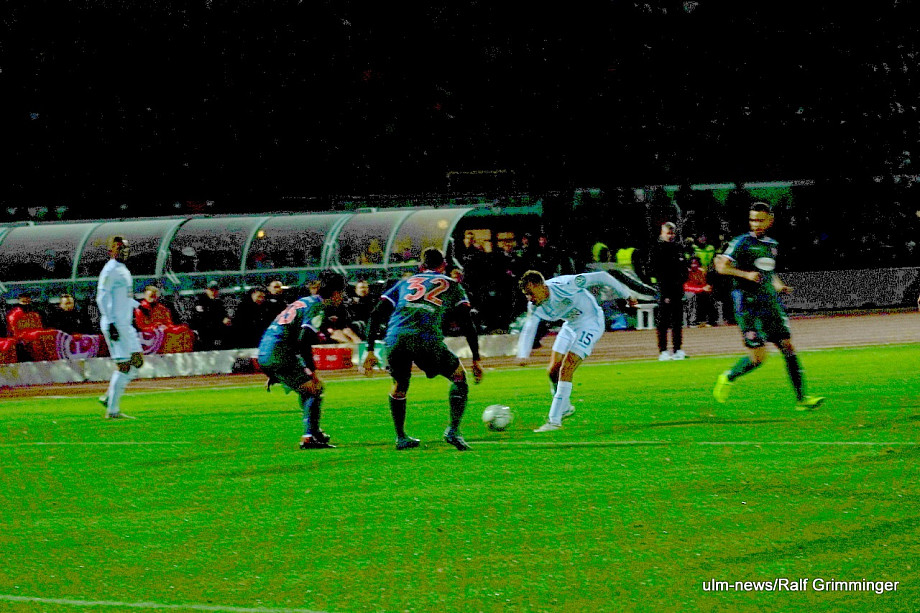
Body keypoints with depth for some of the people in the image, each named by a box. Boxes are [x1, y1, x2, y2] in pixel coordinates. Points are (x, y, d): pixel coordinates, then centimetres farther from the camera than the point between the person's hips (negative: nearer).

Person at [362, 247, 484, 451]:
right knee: (459, 377, 18)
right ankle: (454, 430, 4)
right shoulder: (451, 285, 24)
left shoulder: (405, 283, 31)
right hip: (427, 340, -3)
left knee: (399, 385, 29)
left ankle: (401, 437, 27)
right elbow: (468, 323, 17)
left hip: (395, 340, 3)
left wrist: (370, 351, 23)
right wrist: (476, 360, 20)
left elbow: (376, 315, 22)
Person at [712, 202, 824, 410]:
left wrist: (779, 285, 13)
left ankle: (801, 398, -3)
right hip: (748, 305, -6)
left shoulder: (772, 245, 15)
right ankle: (728, 378, 17)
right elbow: (721, 266, -12)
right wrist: (746, 274, -24)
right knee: (758, 357, -9)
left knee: (788, 347, -3)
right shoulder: (742, 242, -5)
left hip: (770, 303, 6)